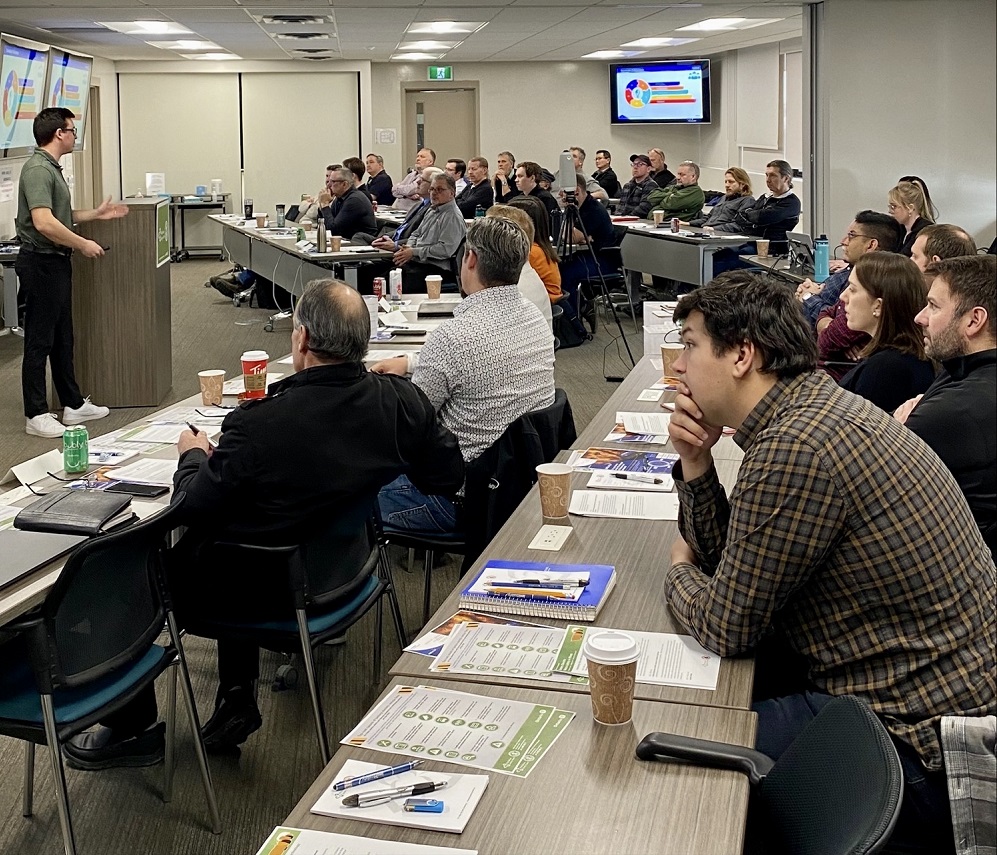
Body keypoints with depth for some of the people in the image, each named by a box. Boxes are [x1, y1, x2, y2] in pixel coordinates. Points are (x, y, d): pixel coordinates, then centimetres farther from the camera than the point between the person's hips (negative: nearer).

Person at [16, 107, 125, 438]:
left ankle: (74, 404, 25)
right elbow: (44, 223, -29)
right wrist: (83, 244, -20)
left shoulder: (52, 167, 14)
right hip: (41, 263, -10)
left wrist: (95, 213, 16)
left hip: (56, 262, 10)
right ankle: (36, 416, 5)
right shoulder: (37, 169, -19)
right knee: (39, 340, -2)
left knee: (62, 338, 16)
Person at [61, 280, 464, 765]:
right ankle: (237, 702, 36)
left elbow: (192, 509, -17)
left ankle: (135, 729, 29)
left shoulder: (258, 424, -30)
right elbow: (448, 478, 0)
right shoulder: (402, 401, -15)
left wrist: (193, 454, 5)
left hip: (269, 592, -6)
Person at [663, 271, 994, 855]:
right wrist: (696, 464, -2)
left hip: (918, 741, -10)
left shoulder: (795, 450, -26)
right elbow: (725, 557, 14)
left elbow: (725, 629, -17)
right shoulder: (819, 407, 6)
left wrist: (679, 573, 4)